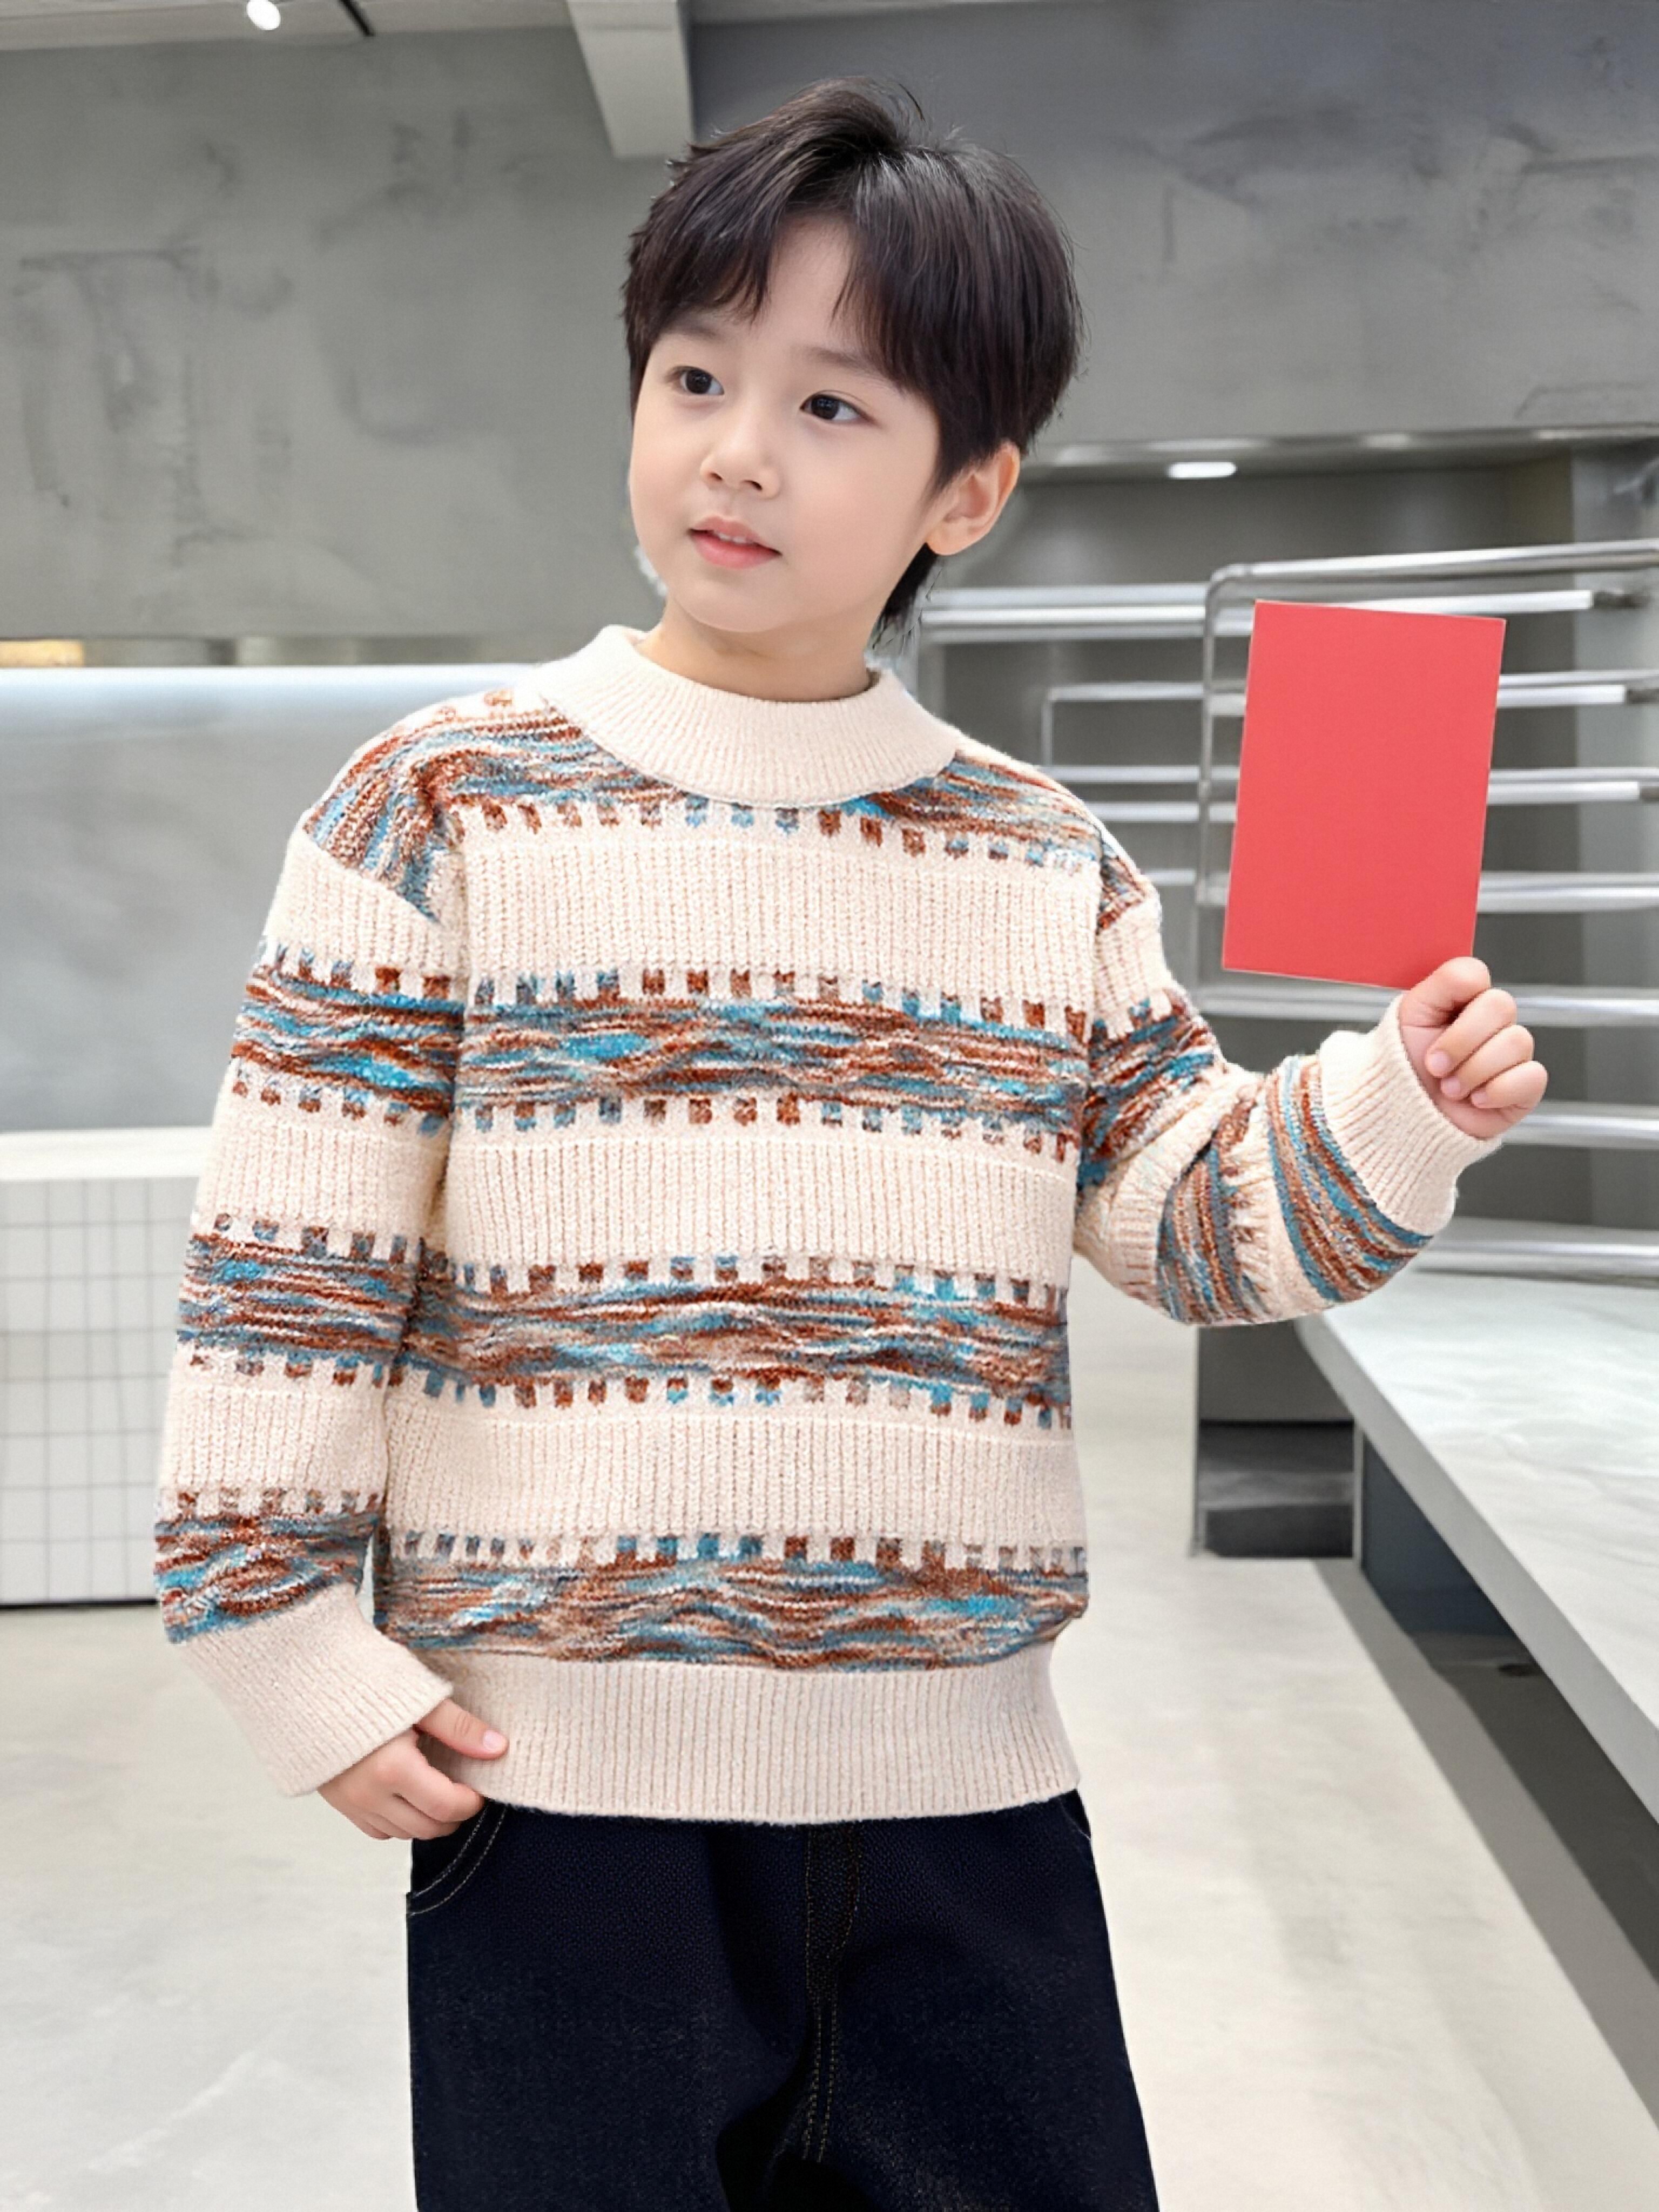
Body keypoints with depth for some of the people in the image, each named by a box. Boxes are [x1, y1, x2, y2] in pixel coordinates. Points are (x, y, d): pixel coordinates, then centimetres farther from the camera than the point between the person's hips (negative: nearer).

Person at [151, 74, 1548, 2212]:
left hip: (965, 1787, 4)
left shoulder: (1048, 864, 6)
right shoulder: (444, 803, -4)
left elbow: (1198, 1211, 9)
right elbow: (291, 1247, -5)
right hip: (560, 1782, -3)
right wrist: (287, 1637, -6)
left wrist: (1394, 1114, -10)